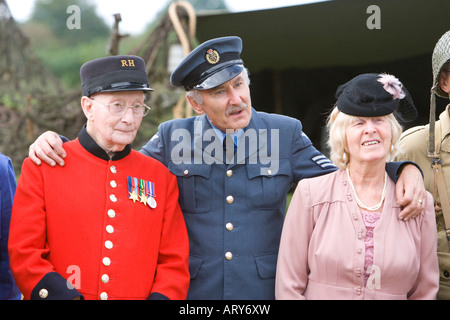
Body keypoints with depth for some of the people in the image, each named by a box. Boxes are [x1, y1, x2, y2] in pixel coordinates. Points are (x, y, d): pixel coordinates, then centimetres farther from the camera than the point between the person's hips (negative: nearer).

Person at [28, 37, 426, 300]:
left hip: (266, 290, 0)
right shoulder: (172, 139, 2)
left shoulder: (285, 134, 3)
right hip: (192, 292, 0)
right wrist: (57, 144, -3)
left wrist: (405, 169, -8)